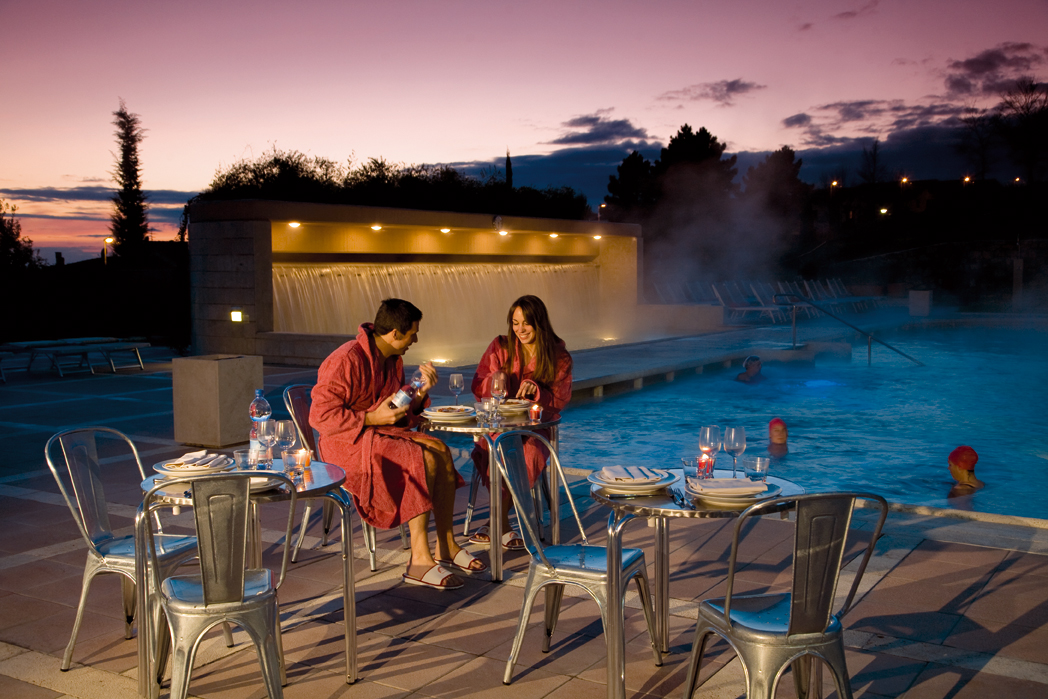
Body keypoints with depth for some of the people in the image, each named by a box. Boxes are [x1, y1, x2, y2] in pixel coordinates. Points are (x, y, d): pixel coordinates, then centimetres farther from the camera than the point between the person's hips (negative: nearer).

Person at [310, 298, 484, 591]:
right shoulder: (347, 361, -18)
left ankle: (446, 548, -10)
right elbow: (321, 416, -20)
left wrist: (422, 390, 0)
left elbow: (402, 411, 18)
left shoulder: (392, 360, 11)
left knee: (441, 450, -14)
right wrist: (373, 418, -22)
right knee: (424, 460, -26)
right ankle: (420, 561, -25)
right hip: (347, 442, -9)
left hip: (381, 433, 9)